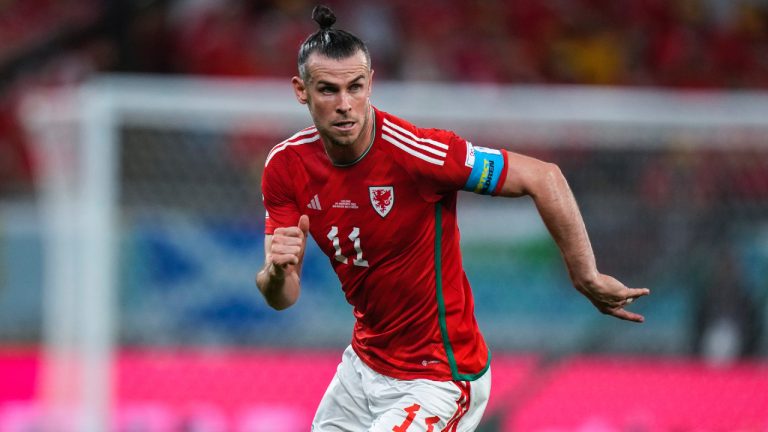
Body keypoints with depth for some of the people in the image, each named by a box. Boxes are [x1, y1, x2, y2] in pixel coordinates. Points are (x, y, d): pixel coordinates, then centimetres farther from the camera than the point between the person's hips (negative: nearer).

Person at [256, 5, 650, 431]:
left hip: (437, 382, -6)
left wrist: (586, 279, -17)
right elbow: (282, 297, -6)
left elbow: (543, 177, -21)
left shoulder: (413, 151, -25)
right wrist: (277, 272, -29)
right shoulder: (287, 166, -8)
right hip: (364, 363, 6)